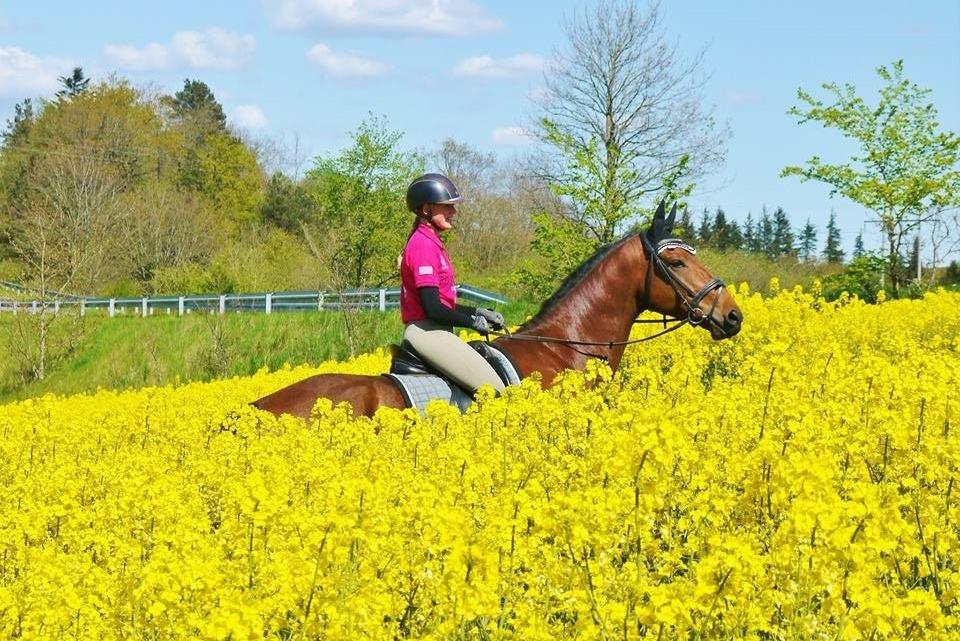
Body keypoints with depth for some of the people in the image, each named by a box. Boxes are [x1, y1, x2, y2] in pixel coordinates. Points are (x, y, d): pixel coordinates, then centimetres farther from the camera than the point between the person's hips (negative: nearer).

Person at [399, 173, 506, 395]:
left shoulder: (432, 243, 18)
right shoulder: (424, 245, -13)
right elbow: (433, 308, -19)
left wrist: (478, 313, 13)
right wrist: (473, 322, -6)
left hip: (436, 332, 11)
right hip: (427, 332, -11)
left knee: (493, 385, 10)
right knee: (493, 388, -18)